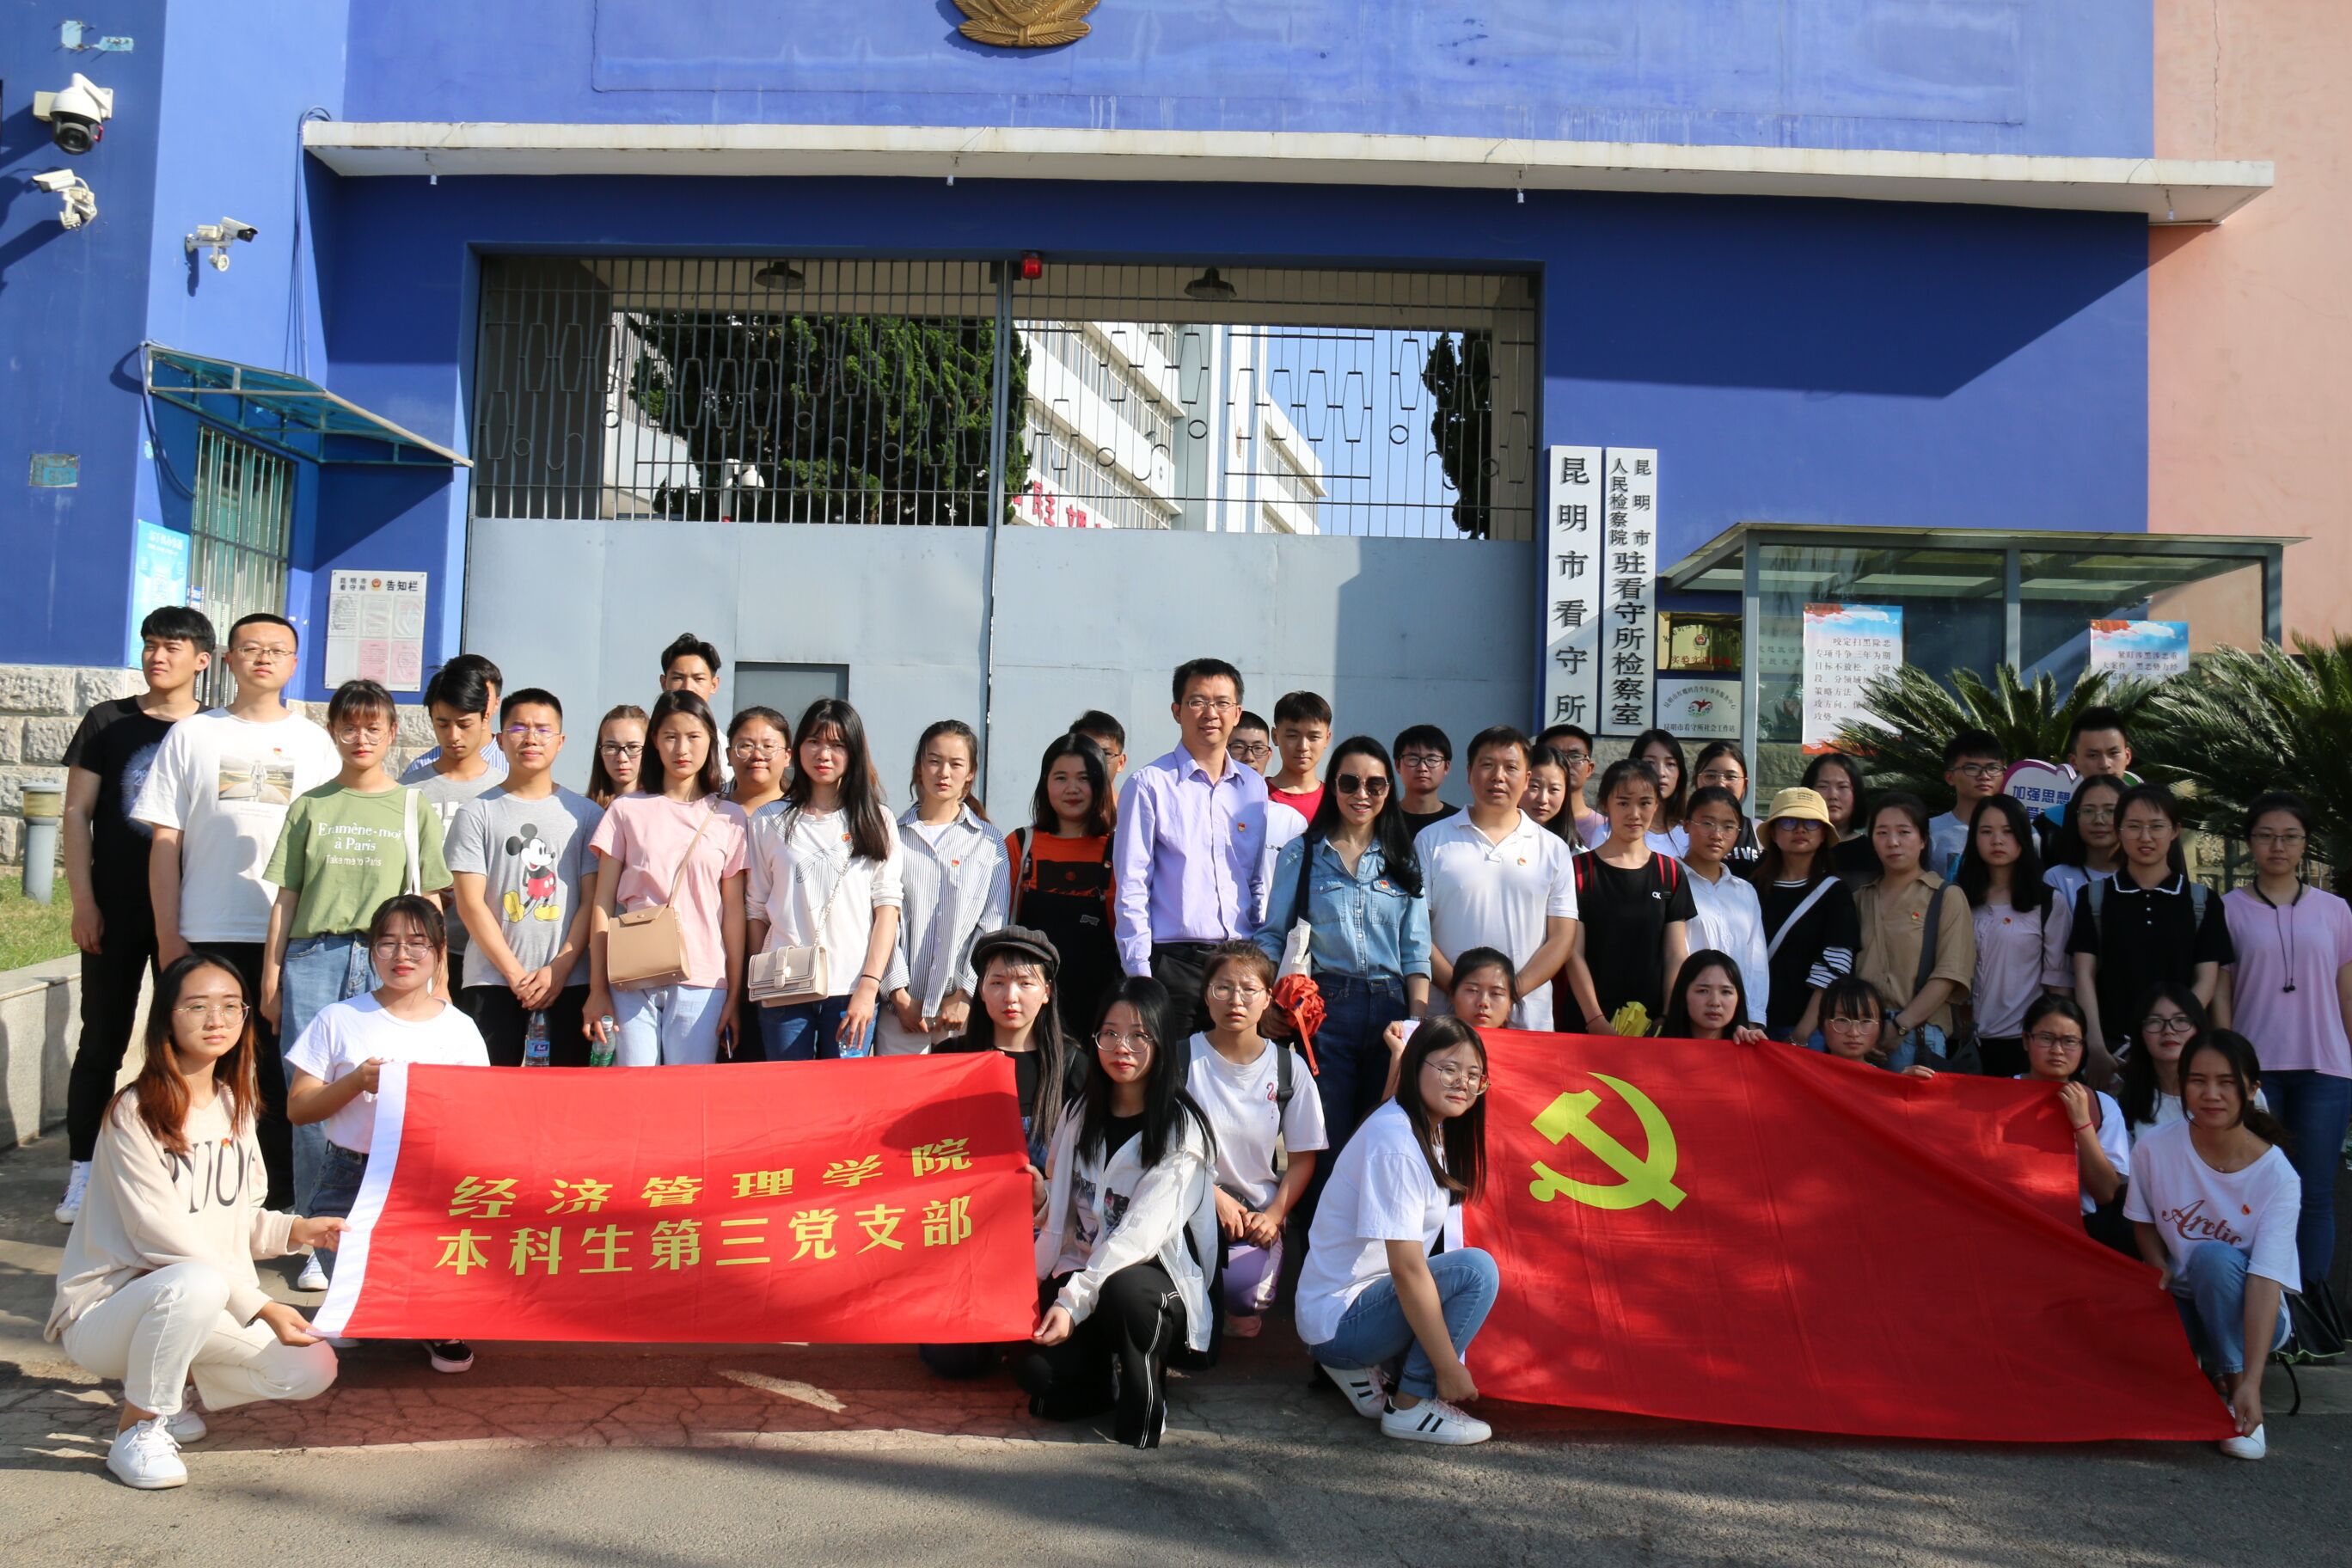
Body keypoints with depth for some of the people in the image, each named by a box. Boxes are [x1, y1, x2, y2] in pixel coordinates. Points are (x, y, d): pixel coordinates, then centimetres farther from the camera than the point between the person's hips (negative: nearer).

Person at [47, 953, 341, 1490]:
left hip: (214, 1302, 7)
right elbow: (161, 1235, -20)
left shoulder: (235, 1107, 8)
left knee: (312, 1370, -12)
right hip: (102, 1311, -7)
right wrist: (260, 1306, -23)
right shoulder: (135, 1114, -16)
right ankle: (137, 1427, -15)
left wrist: (295, 1230, -8)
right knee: (195, 1284, -40)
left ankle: (166, 1387, 11)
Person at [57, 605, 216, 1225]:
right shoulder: (108, 723, 4)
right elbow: (77, 813, 3)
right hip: (116, 911, 0)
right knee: (102, 1041, 4)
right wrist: (83, 902, -5)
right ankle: (83, 1174, 13)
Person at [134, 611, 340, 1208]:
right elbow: (165, 840, 5)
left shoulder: (314, 742, 9)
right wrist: (167, 933, -1)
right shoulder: (191, 736, 8)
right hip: (207, 934, 0)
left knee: (279, 1070, 2)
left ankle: (279, 1197, 11)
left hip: (292, 937, 0)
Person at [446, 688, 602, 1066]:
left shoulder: (585, 813, 9)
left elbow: (591, 901, 5)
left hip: (569, 979, 1)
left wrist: (559, 969, -7)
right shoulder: (478, 812, 6)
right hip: (492, 979, -1)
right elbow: (470, 903, 0)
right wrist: (515, 973, -7)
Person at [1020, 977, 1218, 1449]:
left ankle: (1144, 1395, -11)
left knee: (1121, 1290, -39)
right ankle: (1113, 1371, 7)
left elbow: (1142, 1232, -18)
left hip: (1155, 1275, -4)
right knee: (1034, 1367, -24)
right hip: (1080, 1267, 4)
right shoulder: (1081, 1112, 10)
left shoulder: (1181, 1128, -9)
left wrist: (1074, 1300, -26)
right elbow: (1056, 1206, 13)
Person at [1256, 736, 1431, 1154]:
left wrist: (1419, 1024, -2)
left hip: (1390, 1011, 2)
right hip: (1324, 1008, -2)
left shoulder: (1403, 860, 12)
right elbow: (1272, 938, 5)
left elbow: (1416, 951, 8)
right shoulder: (1301, 854, 7)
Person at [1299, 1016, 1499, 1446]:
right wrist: (1449, 1368, -21)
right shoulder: (1396, 1144, -23)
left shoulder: (1434, 1130, 6)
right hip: (1337, 1318, -9)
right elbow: (1408, 1271, -24)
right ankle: (1411, 1407, -10)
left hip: (1370, 1291, 9)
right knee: (1476, 1269, -21)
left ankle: (1366, 1368, 11)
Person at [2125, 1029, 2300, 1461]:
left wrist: (2251, 1383, -34)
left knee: (2212, 1255, -34)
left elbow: (2266, 1279, -26)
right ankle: (2198, 1362, 7)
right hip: (2181, 1304, 3)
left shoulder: (2278, 1176, -19)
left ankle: (2234, 1381, -16)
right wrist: (2161, 1272, -14)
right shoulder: (2155, 1149, -12)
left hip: (2247, 1315, -3)